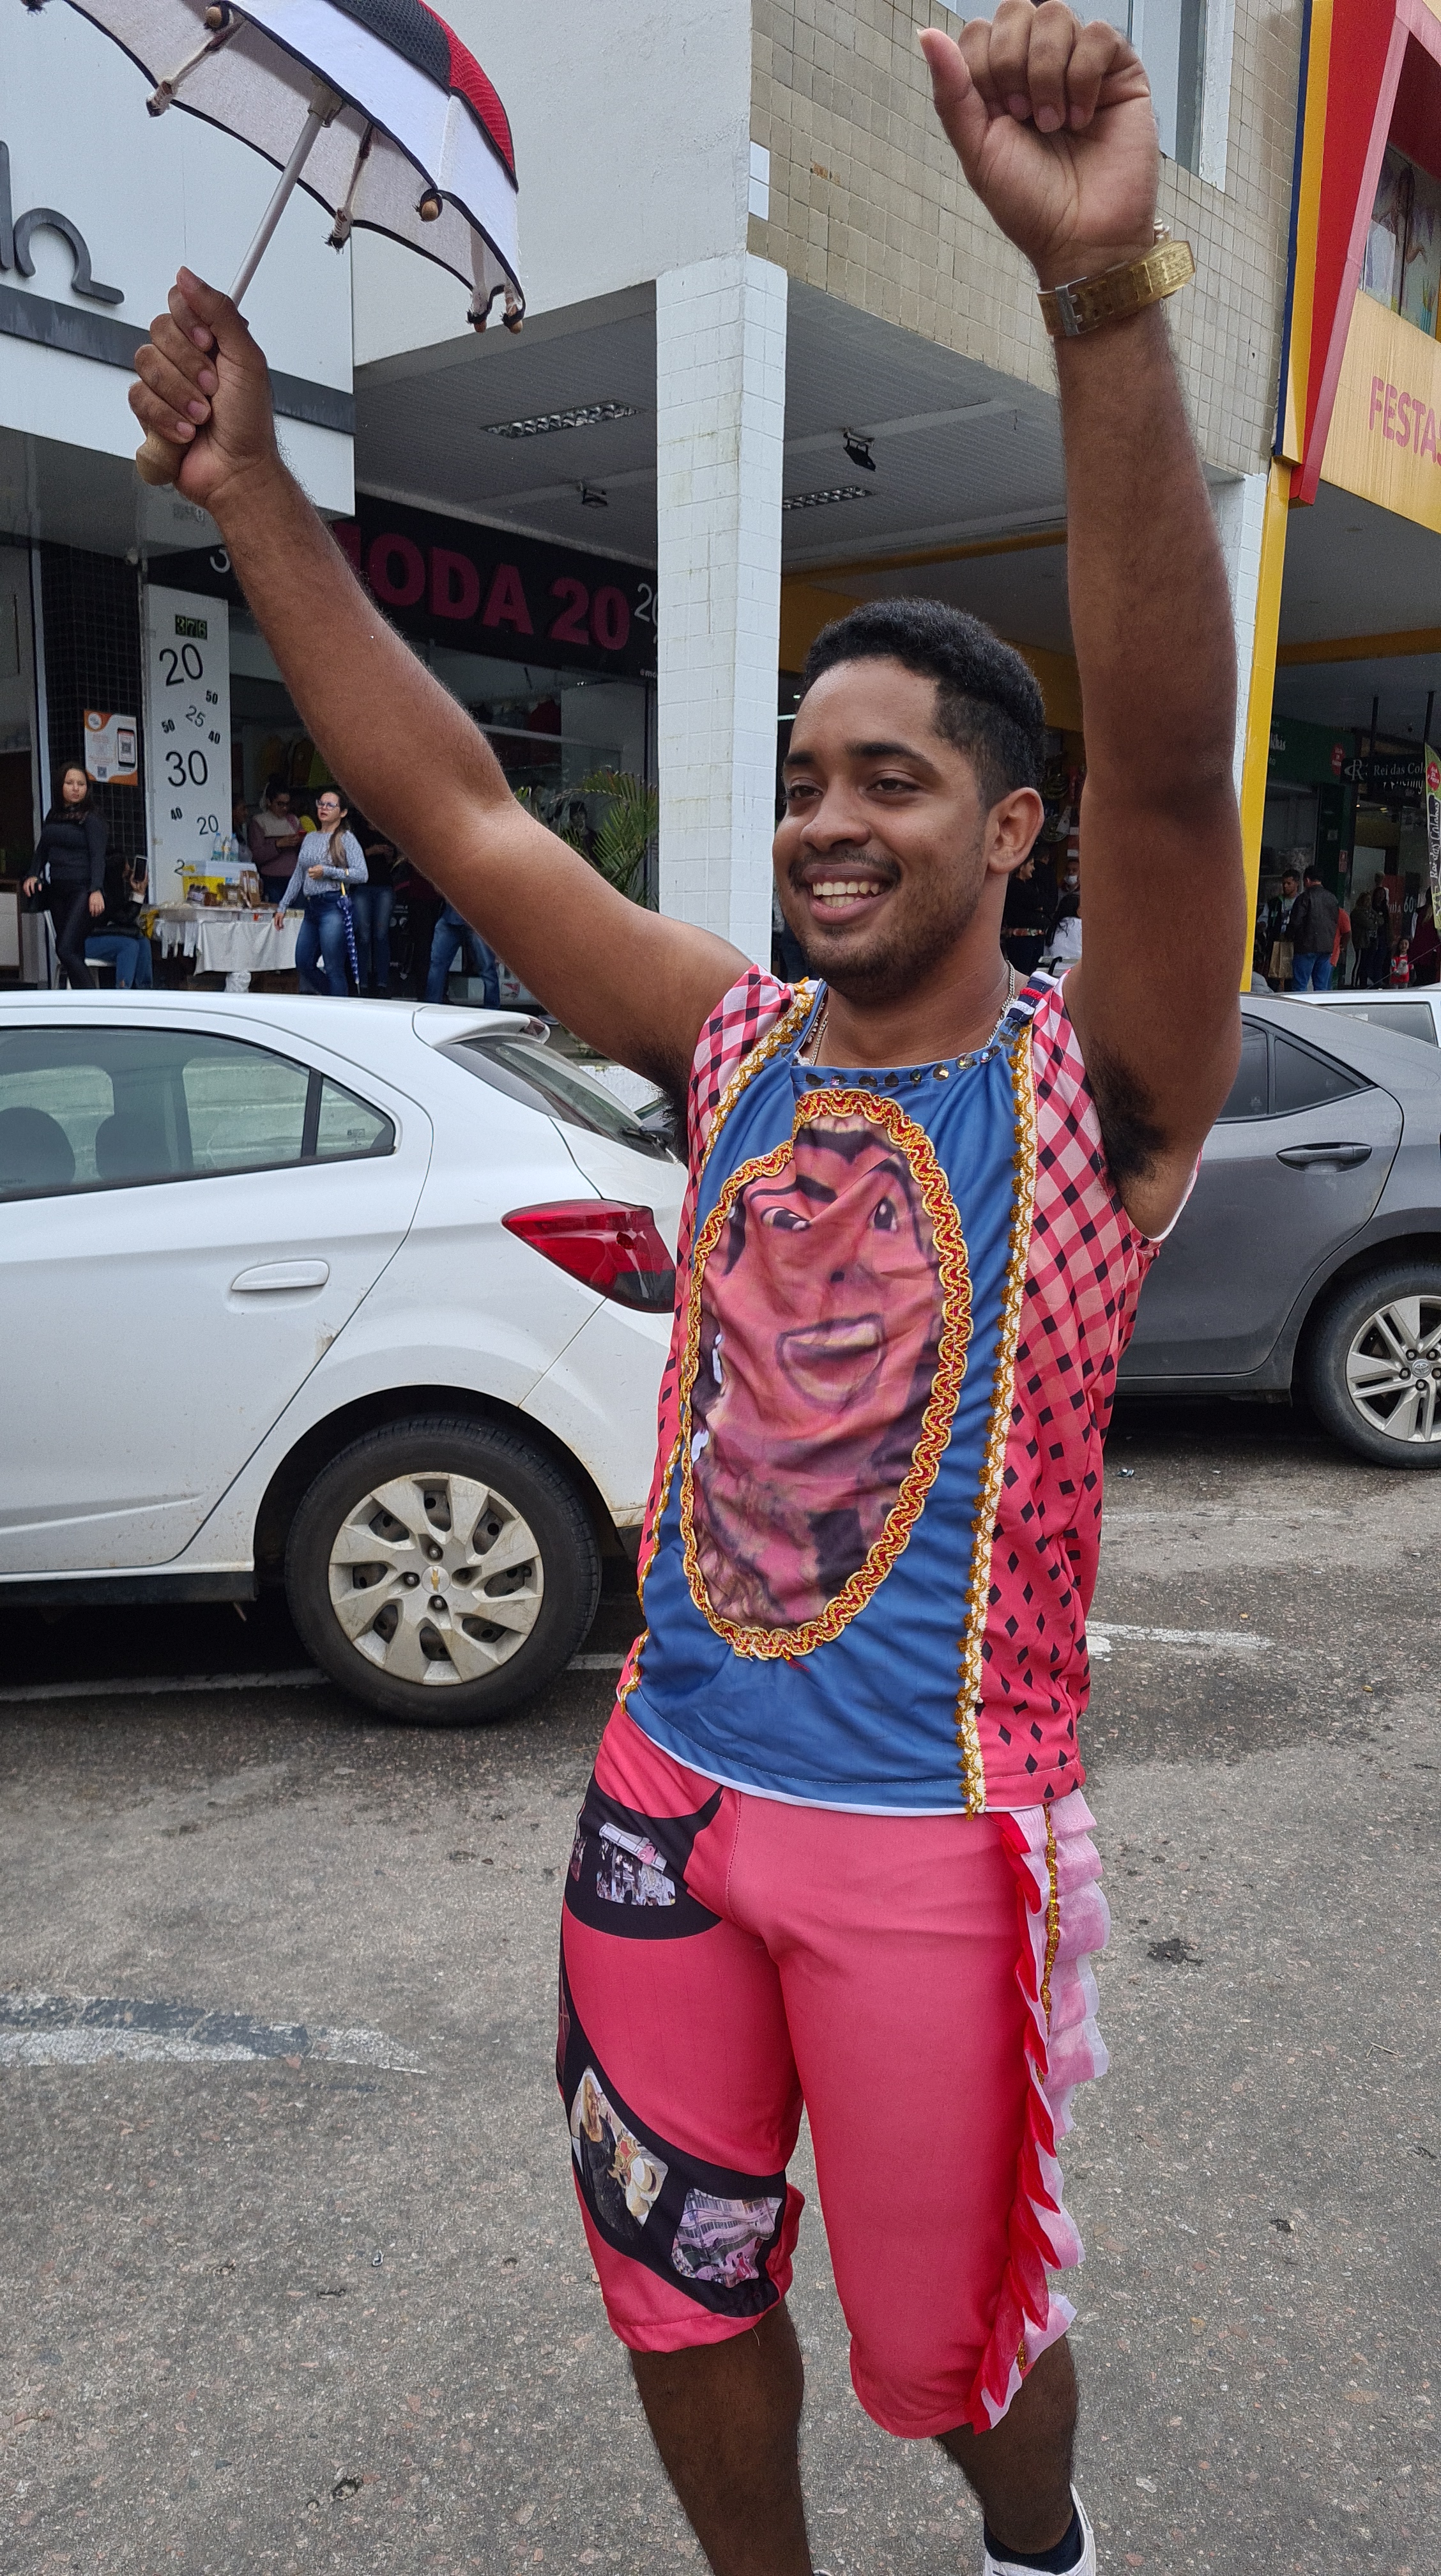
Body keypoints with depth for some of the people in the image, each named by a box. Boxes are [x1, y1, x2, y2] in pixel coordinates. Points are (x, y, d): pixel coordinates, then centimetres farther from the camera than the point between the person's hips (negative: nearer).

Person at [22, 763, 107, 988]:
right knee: (75, 953, 7)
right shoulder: (53, 816, 15)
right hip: (56, 890, 7)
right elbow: (42, 850, 21)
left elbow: (98, 856, -12)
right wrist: (34, 875, 4)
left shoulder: (91, 817, -4)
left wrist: (96, 890, -24)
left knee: (66, 950, -18)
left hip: (82, 889, -7)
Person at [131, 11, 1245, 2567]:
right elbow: (460, 813, -1)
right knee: (678, 2284, 21)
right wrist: (249, 489, -7)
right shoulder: (736, 1048, 1)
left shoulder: (1084, 1087, -13)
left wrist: (1102, 287, -41)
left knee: (946, 2327, 18)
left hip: (928, 1822, -4)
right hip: (663, 1782, 5)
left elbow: (1172, 762, -31)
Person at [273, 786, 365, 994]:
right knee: (303, 964, 9)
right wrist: (283, 906, 18)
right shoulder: (310, 838, 17)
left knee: (333, 969, -7)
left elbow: (361, 874, -12)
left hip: (333, 907, -7)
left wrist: (327, 871, -16)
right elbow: (298, 876, 21)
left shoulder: (346, 839, -2)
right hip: (312, 907, 7)